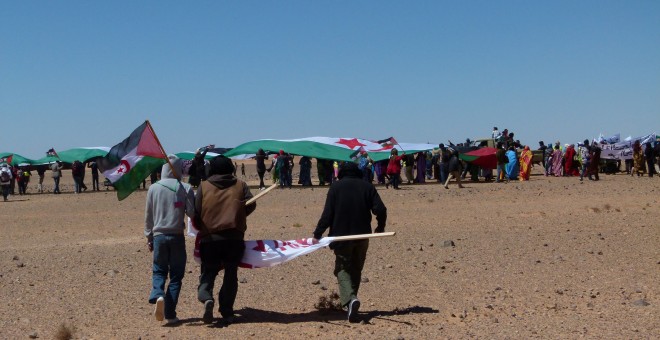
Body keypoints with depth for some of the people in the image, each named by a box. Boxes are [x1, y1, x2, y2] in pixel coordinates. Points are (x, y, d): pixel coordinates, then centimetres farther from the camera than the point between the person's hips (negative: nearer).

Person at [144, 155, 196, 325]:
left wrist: (149, 237, 16)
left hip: (159, 236, 2)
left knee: (159, 270, 14)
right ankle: (170, 314, 3)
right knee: (176, 275, 7)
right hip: (177, 236, -1)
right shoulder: (185, 188, -5)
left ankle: (157, 295, -17)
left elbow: (148, 215, 7)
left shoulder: (153, 188, 2)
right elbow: (192, 213, -5)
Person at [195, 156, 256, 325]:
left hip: (209, 238, -1)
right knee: (231, 275, 9)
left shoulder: (203, 187, 6)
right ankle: (227, 313, 6)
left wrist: (202, 228, 20)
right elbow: (251, 205, 2)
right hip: (234, 237, 1)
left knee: (208, 273, 8)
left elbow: (196, 211, 2)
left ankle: (206, 298, -20)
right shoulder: (240, 185, 9)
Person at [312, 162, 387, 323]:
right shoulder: (367, 187, 4)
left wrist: (317, 234, -3)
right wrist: (380, 228, 12)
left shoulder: (336, 187, -2)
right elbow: (380, 209, -4)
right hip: (362, 236, 3)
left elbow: (327, 214, -8)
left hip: (341, 236, -3)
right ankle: (351, 299, 21)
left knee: (342, 269, 2)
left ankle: (350, 299, -22)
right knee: (356, 270, 18)